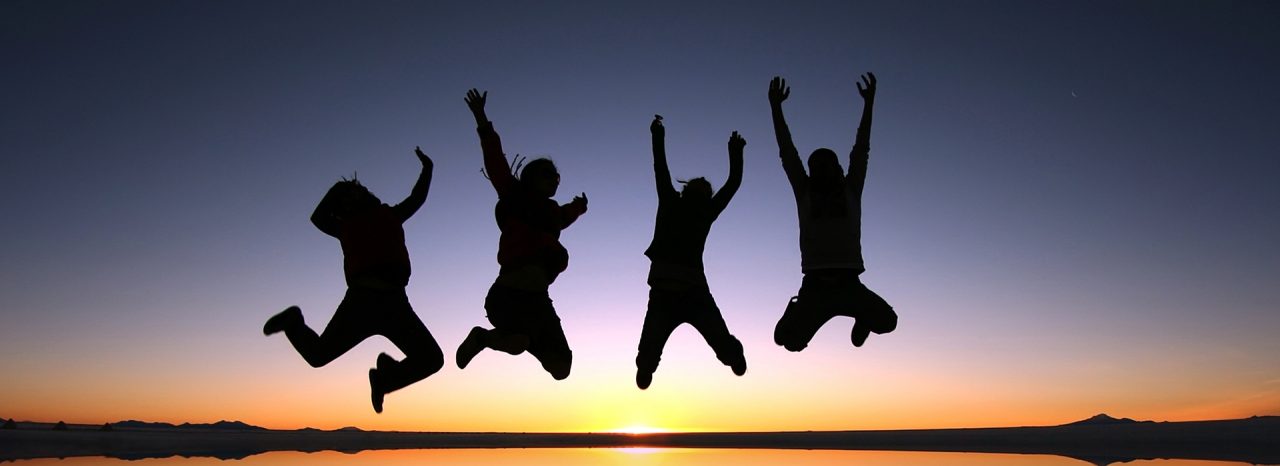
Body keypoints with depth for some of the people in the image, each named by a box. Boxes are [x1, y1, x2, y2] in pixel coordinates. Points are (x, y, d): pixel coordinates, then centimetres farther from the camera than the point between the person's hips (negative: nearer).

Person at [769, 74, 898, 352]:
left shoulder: (850, 191, 12)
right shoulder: (804, 193, 11)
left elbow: (860, 149, 8)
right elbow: (787, 151, 8)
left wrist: (869, 103, 5)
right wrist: (775, 107, 5)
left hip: (849, 283, 1)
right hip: (815, 285, 0)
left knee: (886, 322, -22)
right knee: (786, 338, -16)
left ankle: (863, 320, 15)